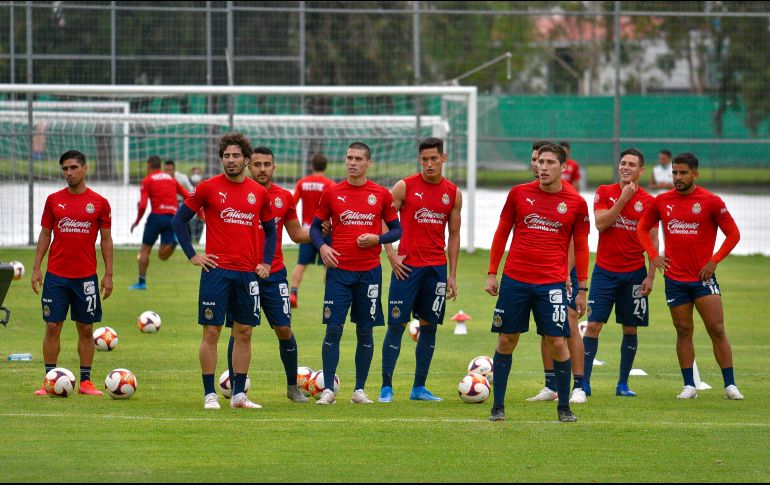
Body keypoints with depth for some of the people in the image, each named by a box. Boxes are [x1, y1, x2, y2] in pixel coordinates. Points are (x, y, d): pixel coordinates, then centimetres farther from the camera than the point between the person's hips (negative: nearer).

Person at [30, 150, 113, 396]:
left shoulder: (99, 203, 2)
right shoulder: (54, 200, 5)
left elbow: (106, 239, 5)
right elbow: (45, 235, 8)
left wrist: (108, 274, 0)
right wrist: (36, 268, 1)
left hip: (86, 276, 0)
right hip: (55, 274, 1)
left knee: (86, 329, 3)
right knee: (52, 327, -1)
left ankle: (85, 381, 10)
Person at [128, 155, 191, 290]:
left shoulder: (147, 180, 3)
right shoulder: (171, 179, 19)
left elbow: (143, 205, -8)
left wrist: (137, 221, 6)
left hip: (157, 215, -4)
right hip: (173, 217, 4)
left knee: (145, 250, 10)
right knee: (163, 255, 2)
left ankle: (141, 282, 7)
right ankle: (175, 240, -26)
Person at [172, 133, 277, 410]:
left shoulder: (259, 193, 8)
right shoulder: (208, 188, -1)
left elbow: (270, 230, 20)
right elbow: (179, 220, 4)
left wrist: (266, 263, 9)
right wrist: (192, 255, -2)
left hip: (248, 273, 3)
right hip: (216, 270, -3)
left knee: (244, 332, 6)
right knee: (212, 331, -3)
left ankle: (239, 394, 13)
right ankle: (210, 395, 1)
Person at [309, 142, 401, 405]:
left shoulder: (382, 195, 4)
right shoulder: (332, 193, 5)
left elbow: (396, 230, 10)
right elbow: (315, 226, 11)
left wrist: (377, 239, -10)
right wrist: (322, 246, -8)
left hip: (369, 272, 1)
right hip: (339, 270, -1)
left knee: (365, 331, 5)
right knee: (333, 329, -6)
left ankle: (360, 390, 12)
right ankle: (328, 390, -3)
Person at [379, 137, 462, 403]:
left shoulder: (453, 193, 7)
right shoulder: (404, 187, -2)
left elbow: (454, 235, 12)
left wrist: (452, 274, 8)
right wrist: (391, 255, -9)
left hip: (437, 268, 3)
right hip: (407, 266, -3)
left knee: (429, 325, 5)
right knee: (397, 324, -4)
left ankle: (419, 388, 12)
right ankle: (386, 387, -1)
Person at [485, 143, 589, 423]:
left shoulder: (576, 203, 2)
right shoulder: (519, 194, 3)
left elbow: (581, 247, 8)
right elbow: (501, 234, 11)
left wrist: (582, 288, 5)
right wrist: (492, 274, 6)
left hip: (552, 284, -1)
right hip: (514, 281, 1)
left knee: (557, 342, -6)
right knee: (506, 340, 4)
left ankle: (564, 408, 8)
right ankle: (498, 406, 14)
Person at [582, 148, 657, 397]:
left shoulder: (648, 201, 3)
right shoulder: (605, 192, 2)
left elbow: (653, 241, 4)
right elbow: (600, 223, -12)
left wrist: (651, 276, -3)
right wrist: (623, 198, -15)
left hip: (634, 273, 1)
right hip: (605, 271, -1)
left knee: (630, 328, 4)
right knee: (593, 325, -7)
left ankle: (623, 384, 13)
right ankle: (584, 382, -6)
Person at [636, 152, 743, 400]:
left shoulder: (711, 201, -5)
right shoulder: (662, 201, 5)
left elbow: (733, 234, -1)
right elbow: (642, 228, 18)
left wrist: (714, 261, -9)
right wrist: (653, 255, 4)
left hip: (703, 277, -3)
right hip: (675, 278, 3)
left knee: (717, 330, -6)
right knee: (683, 332, 5)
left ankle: (730, 385, -3)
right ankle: (689, 386, 10)